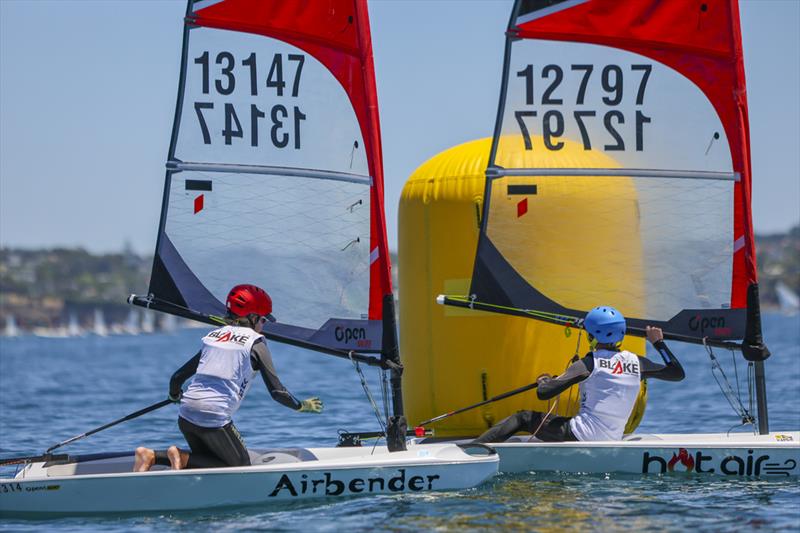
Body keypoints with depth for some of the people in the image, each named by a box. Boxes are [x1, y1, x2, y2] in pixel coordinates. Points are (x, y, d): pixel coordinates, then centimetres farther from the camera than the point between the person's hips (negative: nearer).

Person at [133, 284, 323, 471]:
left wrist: (175, 396, 43)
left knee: (209, 460, 25)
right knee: (241, 466, 11)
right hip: (215, 418, -7)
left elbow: (178, 377, 21)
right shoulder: (255, 341, 2)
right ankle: (183, 458, -9)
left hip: (186, 414, 7)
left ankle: (151, 455, 4)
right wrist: (301, 406, 17)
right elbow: (277, 392, -1)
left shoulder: (214, 336, 19)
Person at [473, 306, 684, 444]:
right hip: (611, 442, 6)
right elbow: (677, 373, 22)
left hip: (580, 436, -6)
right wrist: (659, 342, 32)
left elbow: (544, 393, -10)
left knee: (523, 418, 6)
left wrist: (543, 380, 14)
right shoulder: (635, 363, 8)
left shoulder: (588, 364, -5)